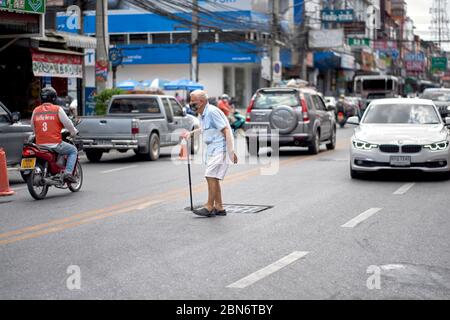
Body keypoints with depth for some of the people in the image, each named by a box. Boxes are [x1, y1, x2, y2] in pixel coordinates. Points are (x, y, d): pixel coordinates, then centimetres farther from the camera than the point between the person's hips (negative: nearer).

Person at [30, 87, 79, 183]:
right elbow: (67, 123, -2)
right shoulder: (57, 109, -4)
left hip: (40, 145, 5)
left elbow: (33, 128, 18)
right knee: (73, 150, 16)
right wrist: (74, 132, 18)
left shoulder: (36, 111, 8)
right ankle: (68, 173, -1)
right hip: (55, 144, -5)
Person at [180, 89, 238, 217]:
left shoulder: (212, 111, -17)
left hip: (219, 148, -10)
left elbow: (225, 130, -20)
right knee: (213, 178, 11)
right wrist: (191, 133, 28)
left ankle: (209, 207, -10)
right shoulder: (204, 114, 13)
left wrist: (231, 151, -24)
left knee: (211, 176, -14)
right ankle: (219, 207, 16)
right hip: (212, 149, 10)